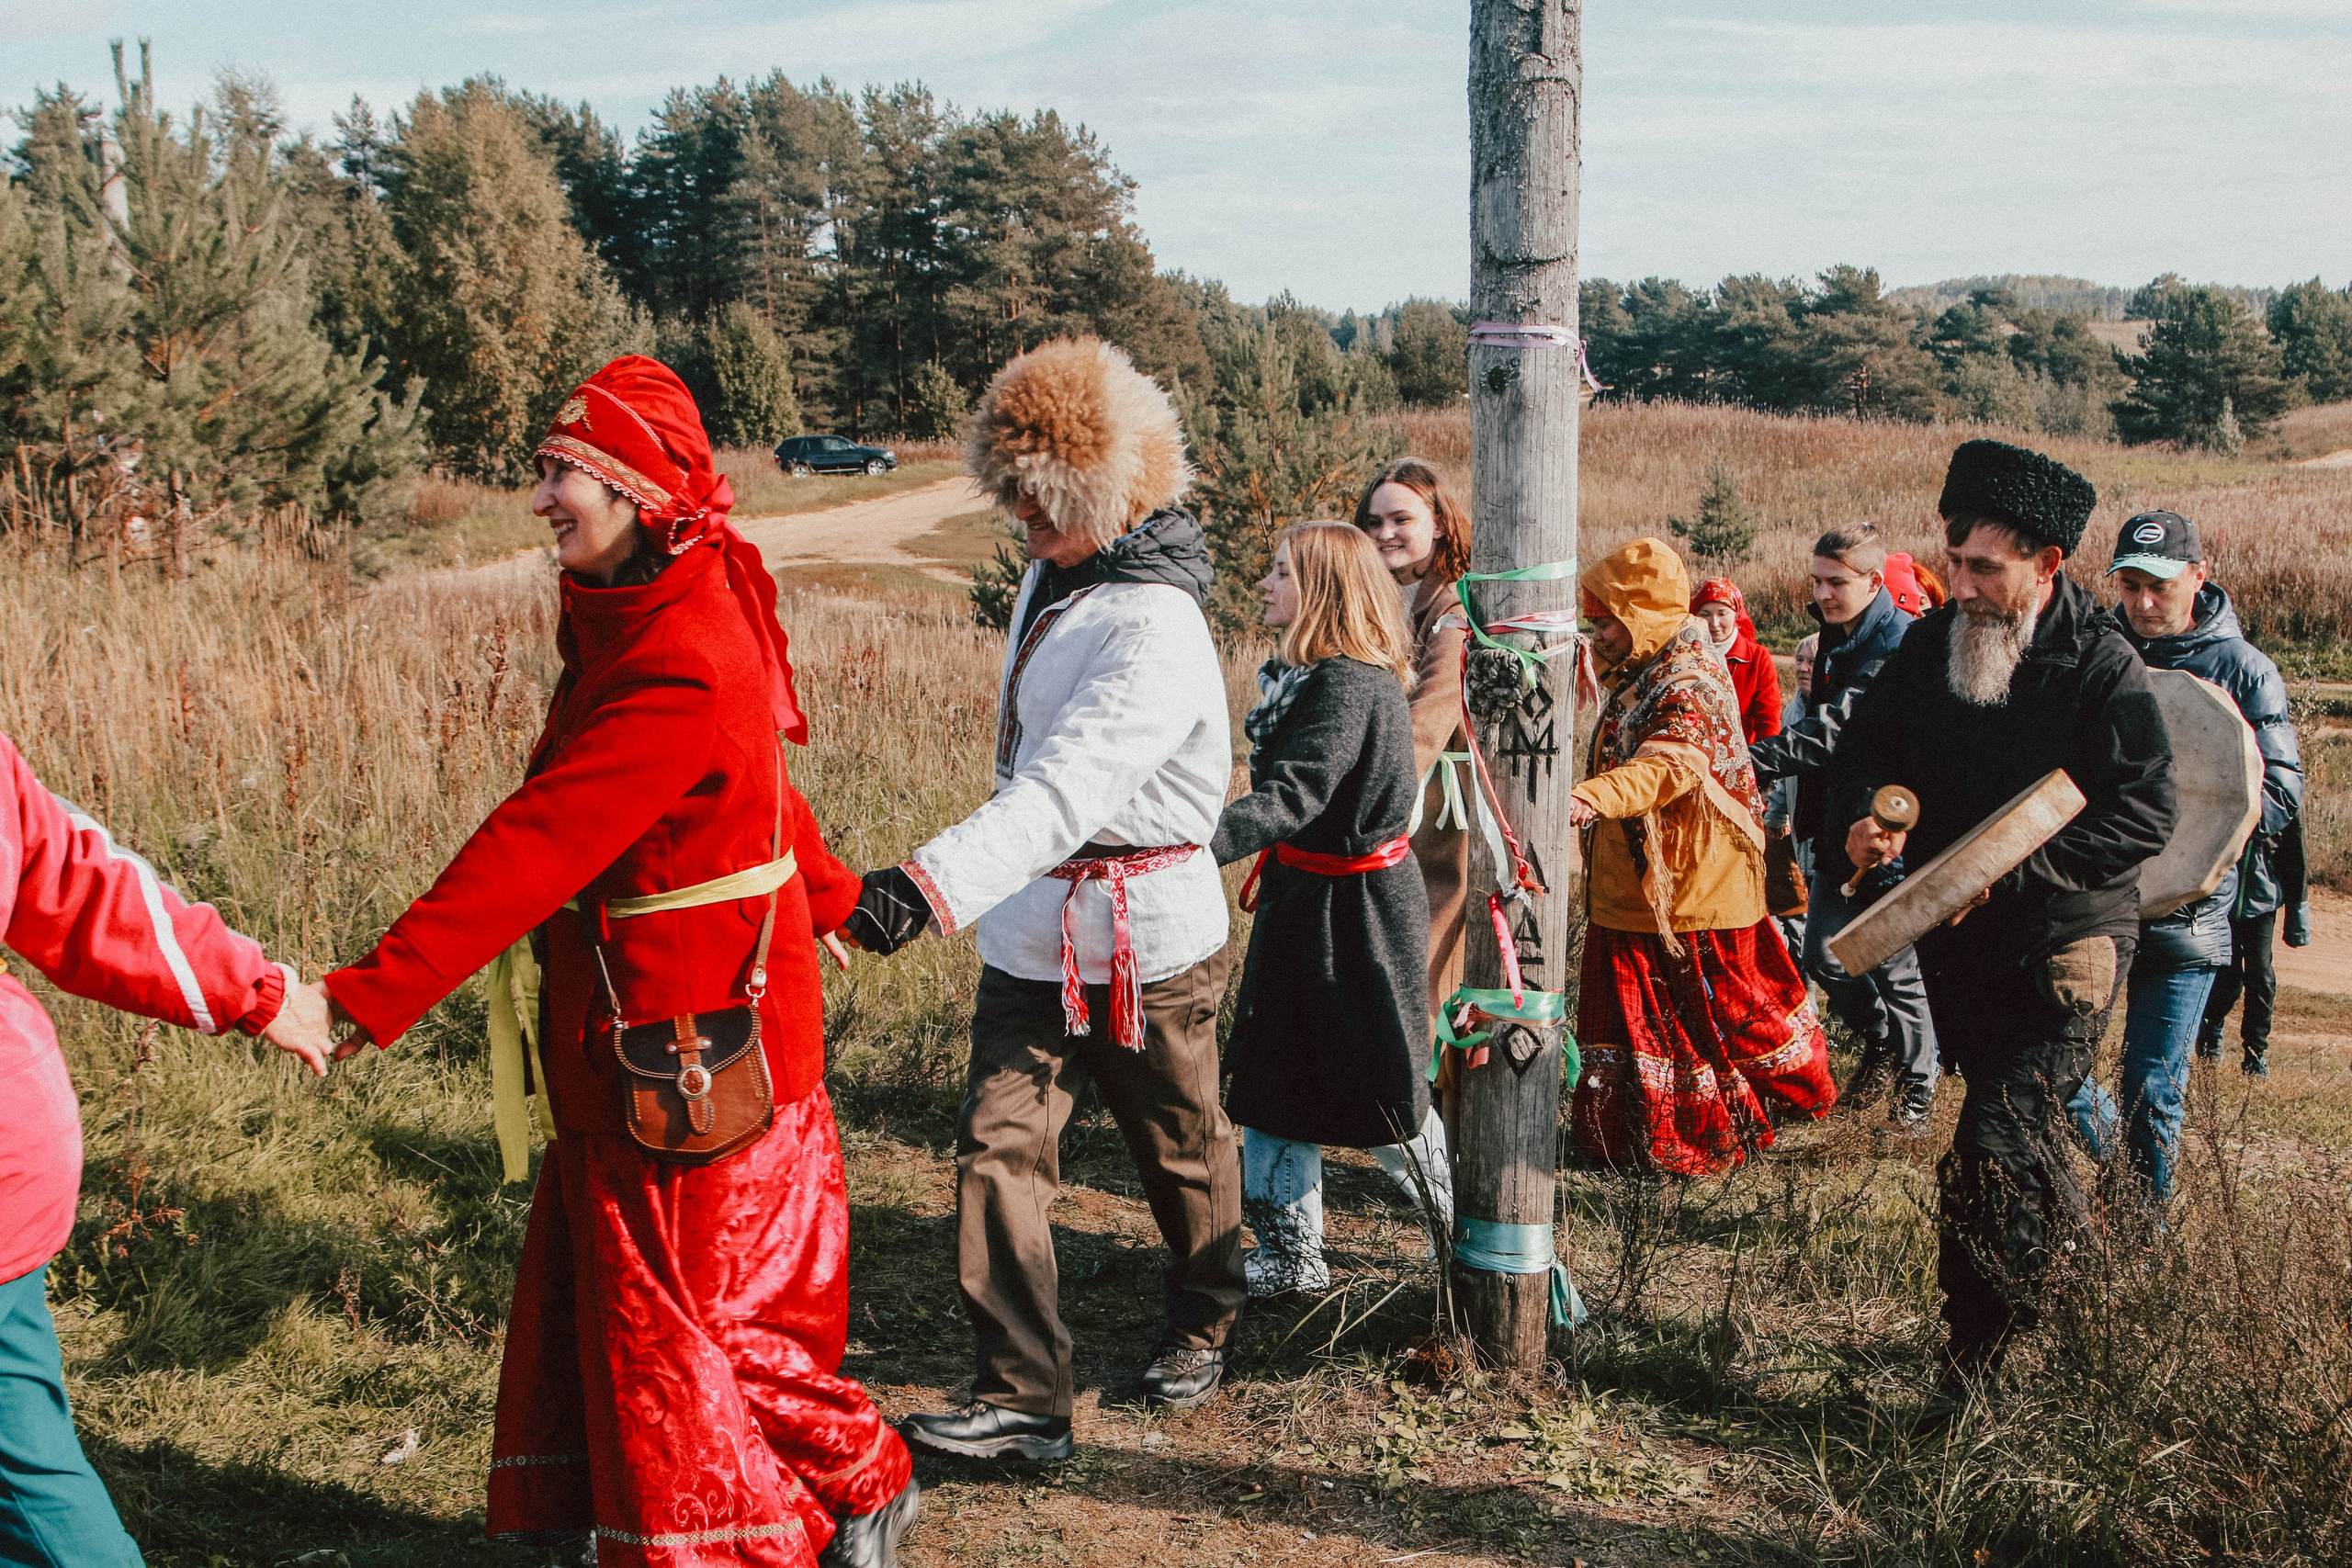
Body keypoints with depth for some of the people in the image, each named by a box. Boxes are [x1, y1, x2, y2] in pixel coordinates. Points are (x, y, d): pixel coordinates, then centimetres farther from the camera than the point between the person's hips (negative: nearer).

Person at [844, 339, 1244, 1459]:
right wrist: (942, 881, 26)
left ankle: (1202, 1327, 42)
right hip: (1033, 928, 7)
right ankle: (1021, 1397, 2)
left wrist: (931, 883, -50)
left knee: (1180, 1148, 16)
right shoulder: (1052, 576, 3)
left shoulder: (1155, 633, -25)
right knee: (998, 1147, -4)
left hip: (1144, 936, -7)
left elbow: (1063, 791, -39)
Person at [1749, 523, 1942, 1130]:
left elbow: (1836, 731, -31)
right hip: (1840, 829, 8)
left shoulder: (1900, 642, -20)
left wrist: (1754, 760, -40)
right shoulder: (1837, 636, 8)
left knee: (1897, 967, 3)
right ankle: (1879, 1045, 37)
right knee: (1822, 955, 12)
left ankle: (1916, 1087, 23)